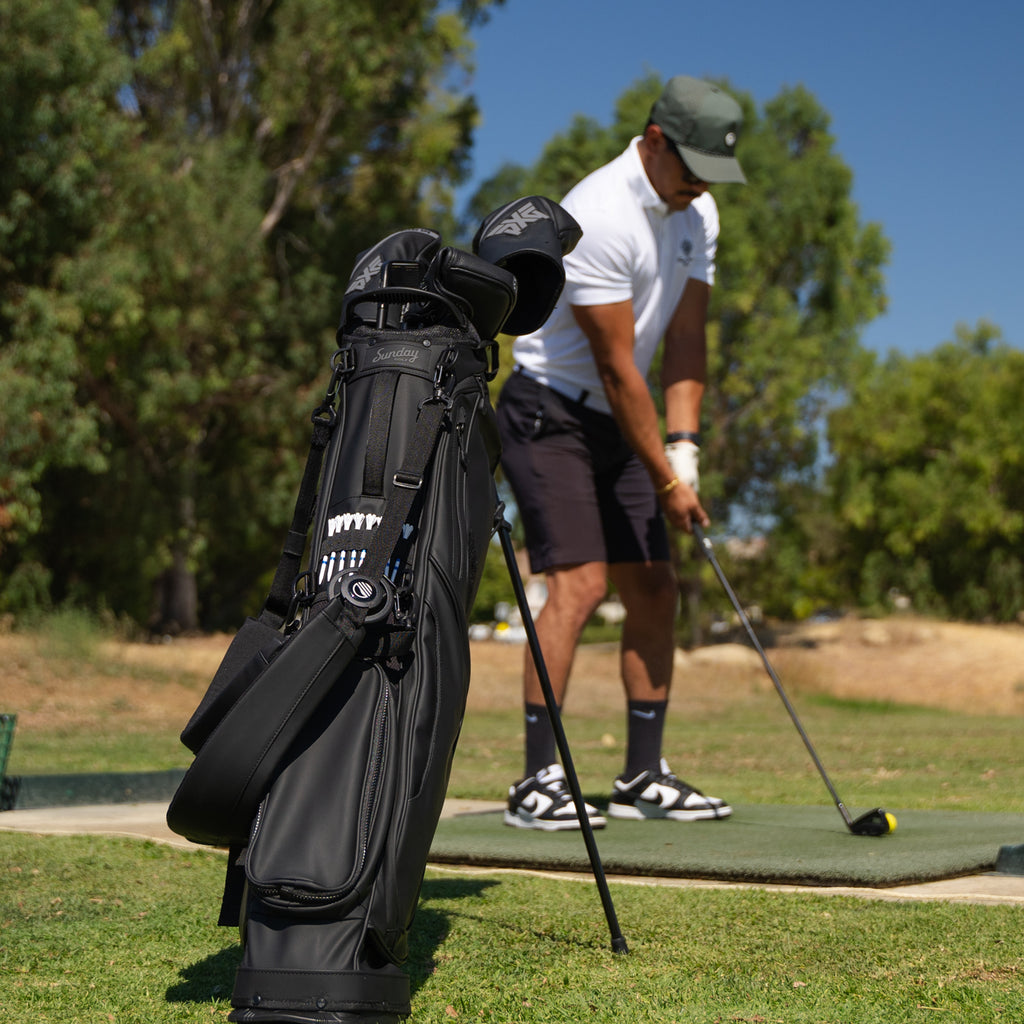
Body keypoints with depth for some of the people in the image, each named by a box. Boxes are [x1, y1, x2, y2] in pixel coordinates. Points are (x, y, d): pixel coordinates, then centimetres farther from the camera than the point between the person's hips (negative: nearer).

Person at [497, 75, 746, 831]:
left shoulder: (697, 214, 4)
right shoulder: (600, 217, -22)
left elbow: (686, 338, 4)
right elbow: (615, 366, -21)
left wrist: (684, 449, -7)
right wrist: (665, 479, -17)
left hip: (617, 425, 9)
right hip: (549, 414, -8)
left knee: (655, 592, 5)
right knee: (579, 582, -18)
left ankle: (644, 777, 13)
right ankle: (539, 781, -15)